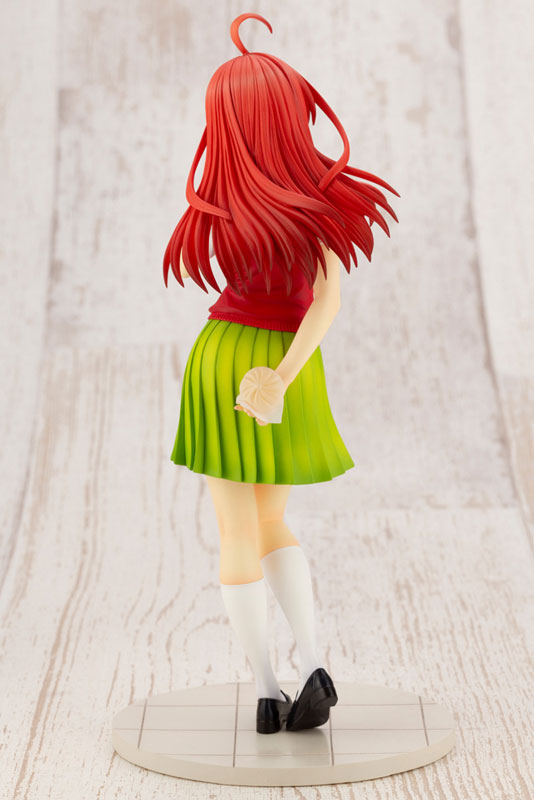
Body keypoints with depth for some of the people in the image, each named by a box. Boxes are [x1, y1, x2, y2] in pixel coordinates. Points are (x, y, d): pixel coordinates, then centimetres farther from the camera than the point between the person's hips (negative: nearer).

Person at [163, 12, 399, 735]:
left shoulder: (216, 209, -13)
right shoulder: (323, 197, -10)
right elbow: (328, 300, -20)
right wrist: (280, 379, -23)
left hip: (224, 363, -2)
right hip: (289, 367, 2)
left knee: (238, 536, 8)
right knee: (271, 524, 19)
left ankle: (268, 694, 9)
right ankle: (313, 668, 5)